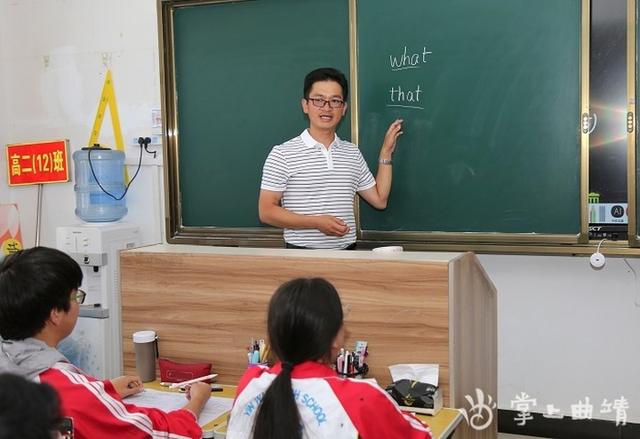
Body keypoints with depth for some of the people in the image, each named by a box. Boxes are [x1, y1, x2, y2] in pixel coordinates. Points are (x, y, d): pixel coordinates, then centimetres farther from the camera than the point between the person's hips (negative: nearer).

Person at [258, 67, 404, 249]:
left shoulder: (353, 153, 13)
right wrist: (316, 222, -15)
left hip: (347, 253, 4)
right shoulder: (282, 154, -3)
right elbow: (266, 211, -6)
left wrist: (386, 151, 11)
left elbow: (379, 200, 15)